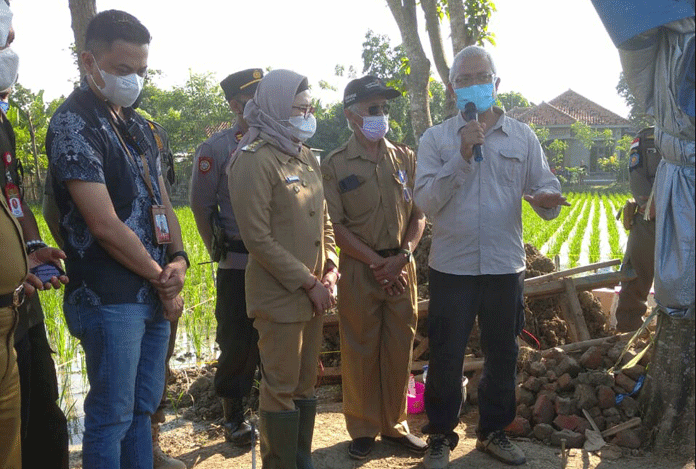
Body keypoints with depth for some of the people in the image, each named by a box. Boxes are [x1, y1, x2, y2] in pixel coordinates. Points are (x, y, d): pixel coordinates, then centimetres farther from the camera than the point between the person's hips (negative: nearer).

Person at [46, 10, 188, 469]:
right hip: (110, 299, -7)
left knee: (143, 407, 17)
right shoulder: (73, 125, -11)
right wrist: (163, 282, -9)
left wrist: (178, 259, -4)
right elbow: (105, 226, -17)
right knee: (111, 418, 3)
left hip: (157, 295, 8)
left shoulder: (139, 126, 14)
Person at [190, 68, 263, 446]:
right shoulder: (215, 149, -5)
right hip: (238, 264, -3)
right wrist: (220, 254, 1)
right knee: (237, 342, 6)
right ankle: (233, 415, 24)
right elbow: (201, 206, -2)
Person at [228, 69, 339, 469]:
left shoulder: (308, 159, 12)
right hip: (279, 295, -7)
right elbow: (259, 238, -16)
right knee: (282, 388, 3)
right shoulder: (255, 160, -11)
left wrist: (330, 271, 2)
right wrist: (308, 283, -14)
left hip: (314, 294, 7)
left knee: (306, 384, 16)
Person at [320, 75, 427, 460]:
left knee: (399, 348, 9)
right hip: (358, 269, -3)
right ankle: (363, 428, 21)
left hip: (402, 267, 3)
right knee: (359, 350, 5)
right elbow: (336, 226, -6)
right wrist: (376, 262, -12)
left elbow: (419, 214, 7)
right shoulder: (335, 165, -2)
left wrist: (401, 257, -8)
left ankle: (394, 423, 26)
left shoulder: (405, 158, 8)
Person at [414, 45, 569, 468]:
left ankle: (494, 430, 35)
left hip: (506, 266, 2)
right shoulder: (436, 139, 1)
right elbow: (426, 201, -9)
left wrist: (546, 198, -21)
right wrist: (463, 155, -18)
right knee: (446, 357, 6)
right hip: (452, 267, -2)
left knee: (502, 355, 14)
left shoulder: (522, 136, 6)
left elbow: (547, 187, 3)